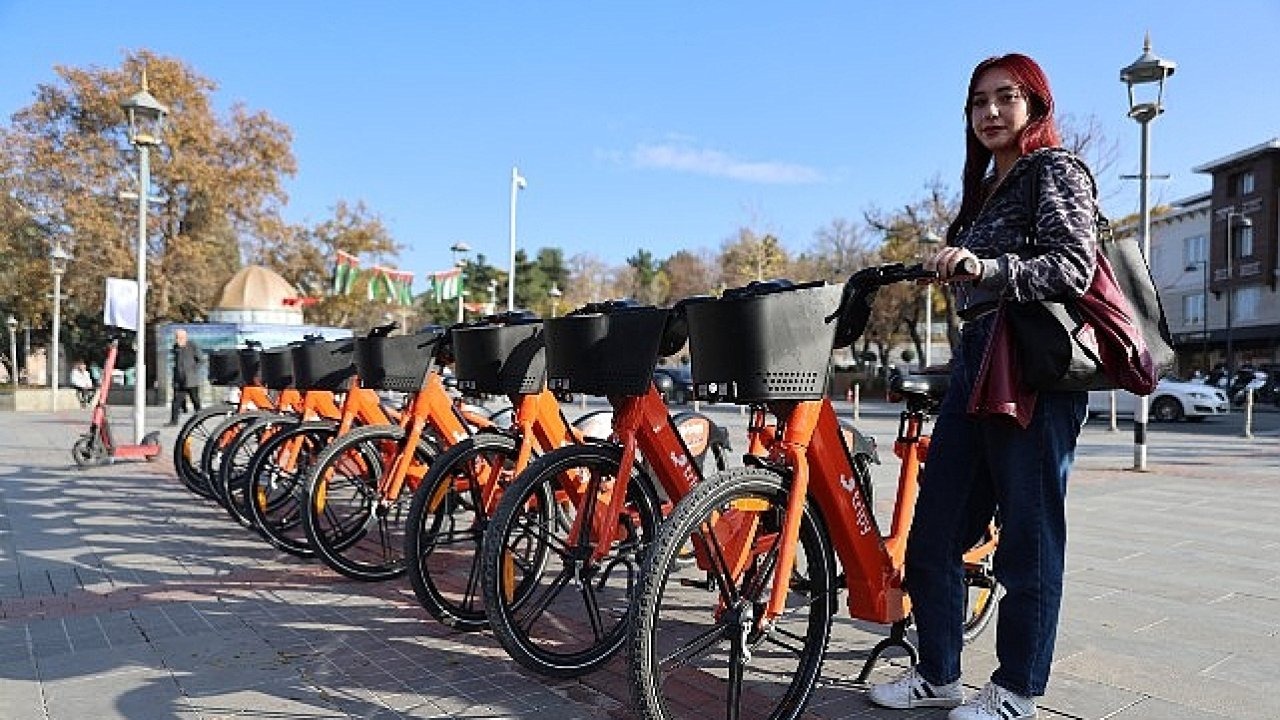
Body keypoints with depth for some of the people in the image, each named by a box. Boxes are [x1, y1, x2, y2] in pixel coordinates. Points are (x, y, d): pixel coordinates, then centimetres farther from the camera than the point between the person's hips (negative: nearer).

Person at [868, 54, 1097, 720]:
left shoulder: (1055, 170, -1)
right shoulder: (984, 188, 22)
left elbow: (1073, 269, -16)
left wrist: (987, 269, -27)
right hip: (975, 364, 8)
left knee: (1028, 538, 1)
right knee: (931, 534, 7)